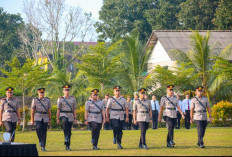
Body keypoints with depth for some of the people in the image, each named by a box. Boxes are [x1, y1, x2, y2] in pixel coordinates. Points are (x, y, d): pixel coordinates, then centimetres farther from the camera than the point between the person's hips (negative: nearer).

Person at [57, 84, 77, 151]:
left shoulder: (73, 99, 10)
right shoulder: (60, 99, 3)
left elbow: (74, 109, 10)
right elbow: (58, 109, 2)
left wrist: (75, 118, 4)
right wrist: (57, 119, -3)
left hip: (70, 116, 3)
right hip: (63, 115, -3)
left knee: (69, 131, 5)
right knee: (65, 122, -37)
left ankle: (68, 146, 13)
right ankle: (66, 138, -33)